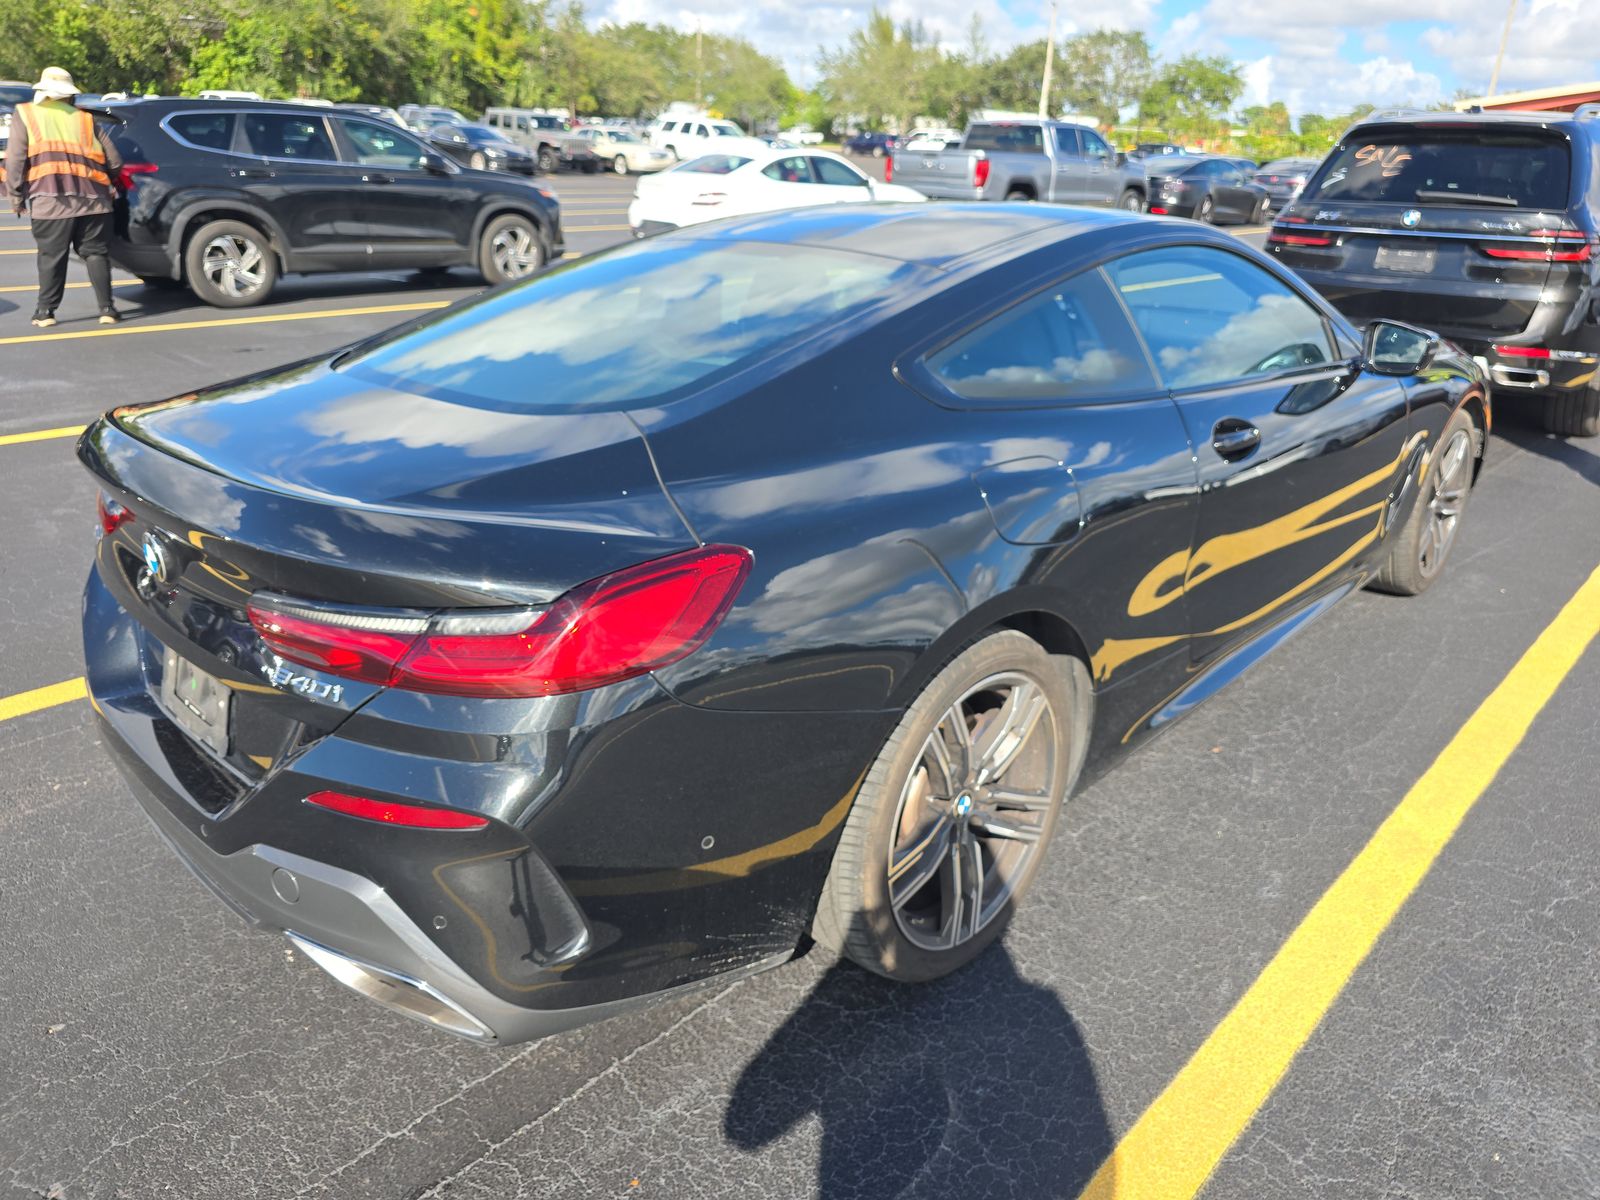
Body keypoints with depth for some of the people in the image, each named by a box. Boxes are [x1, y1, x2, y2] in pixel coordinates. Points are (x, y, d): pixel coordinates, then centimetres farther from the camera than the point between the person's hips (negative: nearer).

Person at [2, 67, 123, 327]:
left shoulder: (25, 115, 11)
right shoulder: (85, 118, 18)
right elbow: (114, 162, 14)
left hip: (49, 200, -1)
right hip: (92, 198, 1)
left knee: (51, 256, 7)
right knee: (95, 253, 8)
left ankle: (45, 311, 10)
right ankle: (106, 308, 3)